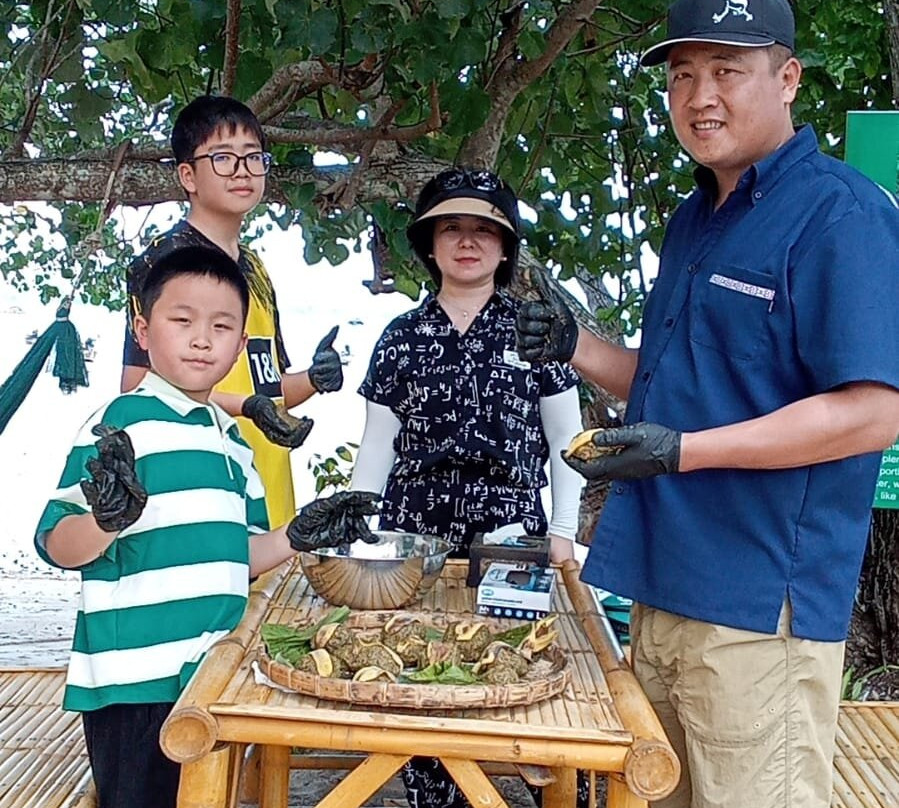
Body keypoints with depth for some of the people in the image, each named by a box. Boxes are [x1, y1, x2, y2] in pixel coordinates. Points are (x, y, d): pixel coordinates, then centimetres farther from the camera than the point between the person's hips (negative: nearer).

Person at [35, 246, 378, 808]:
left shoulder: (233, 441, 14)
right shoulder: (121, 422, -10)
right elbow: (59, 546, -15)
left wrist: (299, 536, 6)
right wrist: (109, 518, -35)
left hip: (213, 679, 8)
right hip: (135, 683, -8)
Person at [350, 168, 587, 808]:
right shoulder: (402, 337, 9)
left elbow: (565, 440, 6)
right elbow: (376, 448, 11)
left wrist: (562, 532, 0)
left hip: (510, 539, -2)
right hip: (413, 539, 2)